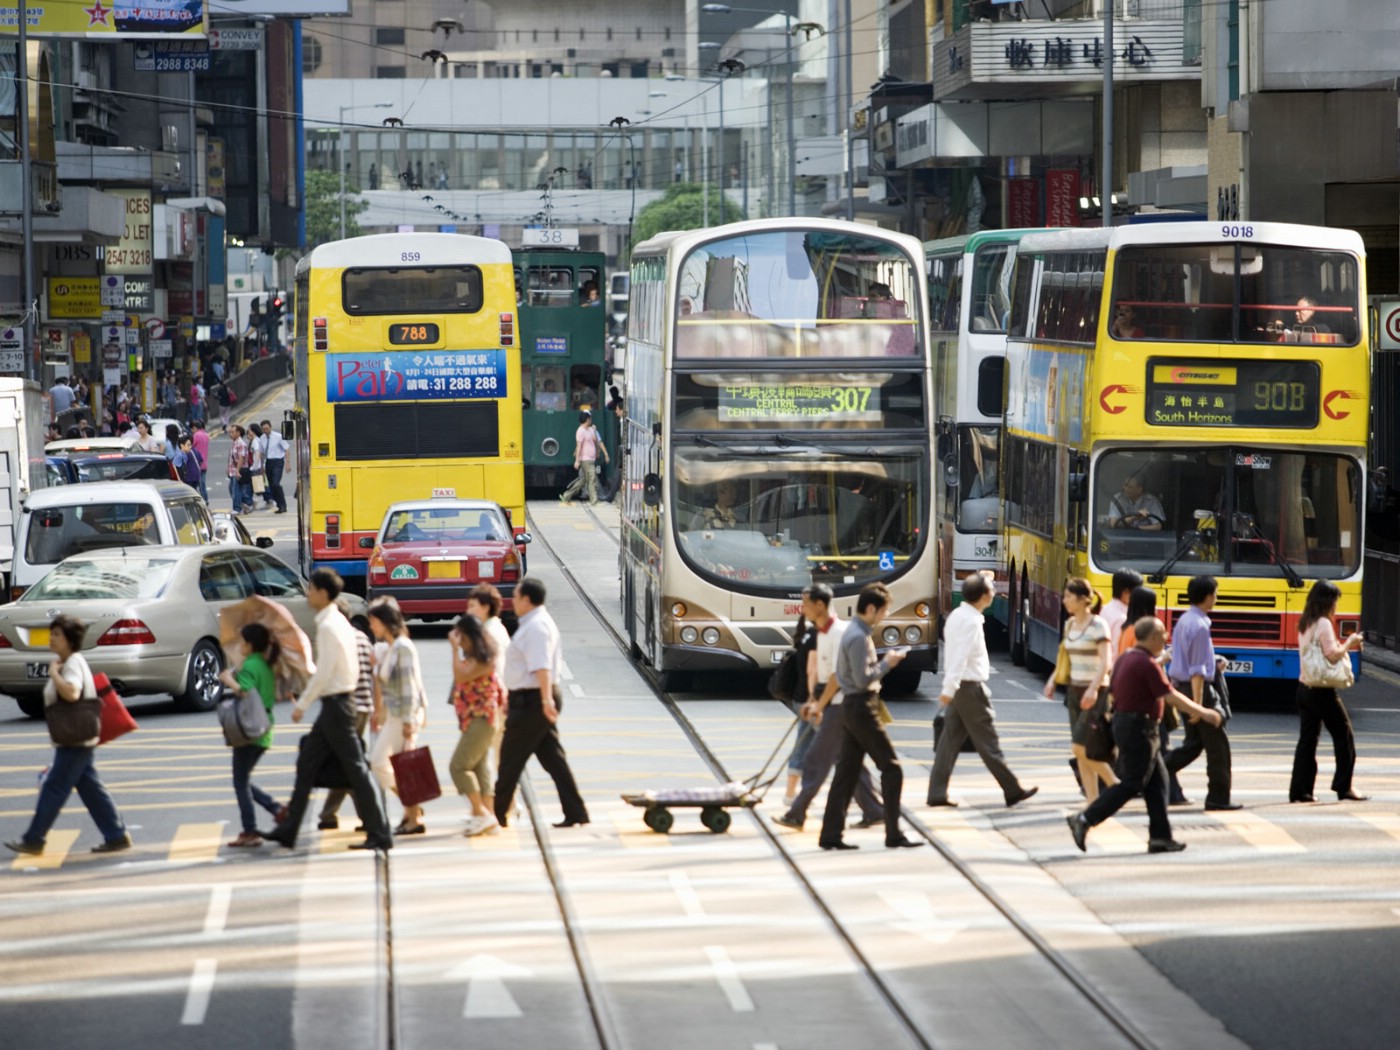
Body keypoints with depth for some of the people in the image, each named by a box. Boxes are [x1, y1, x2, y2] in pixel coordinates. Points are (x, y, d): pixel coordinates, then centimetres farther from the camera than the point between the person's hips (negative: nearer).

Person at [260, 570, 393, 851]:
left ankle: (379, 833, -3)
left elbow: (323, 673, -21)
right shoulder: (339, 622, 13)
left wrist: (302, 704, -13)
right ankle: (288, 830, 17)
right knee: (306, 765, 13)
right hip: (338, 700, 10)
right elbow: (352, 667, 17)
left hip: (335, 703, -10)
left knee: (355, 768, -6)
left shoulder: (328, 627, -18)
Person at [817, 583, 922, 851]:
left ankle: (830, 835, 8)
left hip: (851, 708, 10)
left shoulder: (854, 633, 14)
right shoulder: (859, 637, -17)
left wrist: (884, 663, 11)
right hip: (862, 707, -10)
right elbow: (863, 679, -21)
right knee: (891, 768, -4)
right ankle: (893, 835, -3)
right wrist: (887, 663, -11)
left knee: (846, 772, 9)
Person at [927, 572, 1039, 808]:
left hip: (958, 688, 9)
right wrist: (949, 688, -30)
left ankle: (937, 793, 6)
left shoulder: (957, 615, 11)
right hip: (971, 687, -9)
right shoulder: (972, 621, -18)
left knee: (950, 740, 7)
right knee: (987, 743, -1)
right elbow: (960, 657, -26)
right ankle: (1012, 790, 7)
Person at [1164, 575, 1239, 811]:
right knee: (1217, 745, 1)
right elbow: (1197, 670, -21)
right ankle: (1218, 797, 5)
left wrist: (1212, 664, 16)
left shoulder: (1184, 621, 10)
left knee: (1194, 743, 15)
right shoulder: (1199, 626, -19)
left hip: (1182, 686, 9)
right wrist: (1197, 705, -22)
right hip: (1199, 688, -9)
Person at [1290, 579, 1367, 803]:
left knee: (1307, 739, 8)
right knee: (1344, 736, 3)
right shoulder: (1324, 624, -13)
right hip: (1322, 690, -8)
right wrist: (1349, 643, -4)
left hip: (1304, 688, 8)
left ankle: (1300, 790, 5)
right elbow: (1332, 655, -19)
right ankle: (1343, 787, 3)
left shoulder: (1304, 624, 13)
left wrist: (1346, 645, 14)